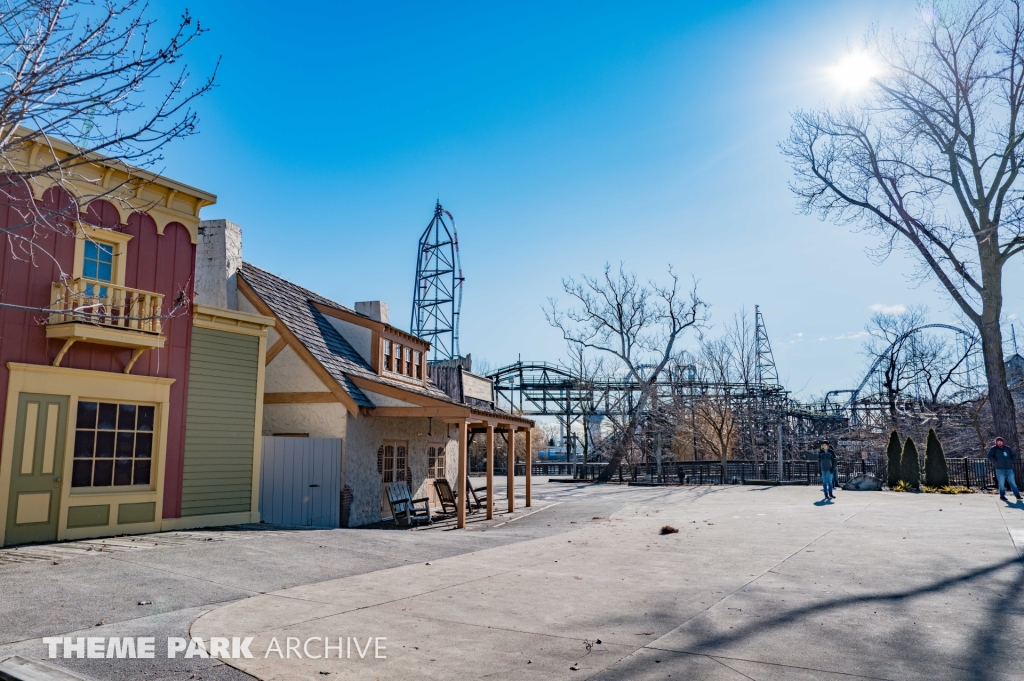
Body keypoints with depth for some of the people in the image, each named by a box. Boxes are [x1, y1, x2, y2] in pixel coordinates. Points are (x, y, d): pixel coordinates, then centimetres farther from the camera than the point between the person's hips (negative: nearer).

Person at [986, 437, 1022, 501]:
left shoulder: (1007, 448, 11)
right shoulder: (994, 449, 1)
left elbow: (1014, 456, 18)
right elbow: (989, 456, -5)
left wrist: (1012, 462, 3)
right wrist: (995, 461, -13)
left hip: (1009, 469, 3)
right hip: (1000, 469, -3)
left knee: (1012, 482, 4)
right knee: (1001, 483, 0)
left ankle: (1017, 495, 9)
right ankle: (1002, 496, 9)